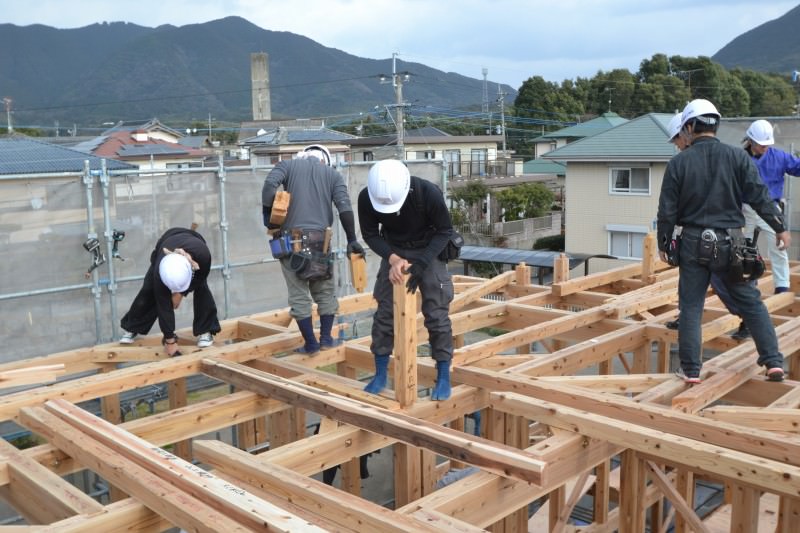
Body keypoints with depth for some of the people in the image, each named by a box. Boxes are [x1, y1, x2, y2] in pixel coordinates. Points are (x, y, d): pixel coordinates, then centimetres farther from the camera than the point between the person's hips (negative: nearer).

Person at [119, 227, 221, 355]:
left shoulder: (203, 254, -46)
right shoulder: (161, 269, -42)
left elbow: (200, 277, -21)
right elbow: (164, 305, -33)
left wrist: (181, 293, -23)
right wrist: (169, 339, -29)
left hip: (192, 246, 0)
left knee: (201, 287, -19)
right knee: (148, 290, -6)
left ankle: (205, 331, -5)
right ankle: (131, 328, 15)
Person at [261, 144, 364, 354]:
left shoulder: (287, 166, 11)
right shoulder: (333, 174, 13)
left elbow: (270, 185, -10)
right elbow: (344, 207, -1)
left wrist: (267, 214, 0)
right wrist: (352, 240, -1)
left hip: (292, 238, -1)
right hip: (320, 239, 1)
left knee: (299, 294, 5)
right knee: (325, 291, 16)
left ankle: (310, 343, 7)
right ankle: (326, 338, 16)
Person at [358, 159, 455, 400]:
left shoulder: (429, 193, -32)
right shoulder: (366, 198, -25)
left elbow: (445, 231, -18)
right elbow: (370, 234, -10)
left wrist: (421, 263, -28)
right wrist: (393, 258, -26)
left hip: (429, 253, -2)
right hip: (393, 254, 3)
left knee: (437, 315, -5)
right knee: (385, 313, 2)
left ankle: (443, 378, 7)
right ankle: (380, 375, 15)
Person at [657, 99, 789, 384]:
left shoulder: (679, 162, -3)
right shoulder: (737, 157, -1)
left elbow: (667, 210, -2)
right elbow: (759, 197, -2)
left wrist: (663, 243, 10)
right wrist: (780, 228, 10)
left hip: (693, 243, -1)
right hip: (729, 243, 1)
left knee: (690, 307, 6)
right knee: (751, 303, 11)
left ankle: (690, 369, 9)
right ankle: (773, 361, 9)